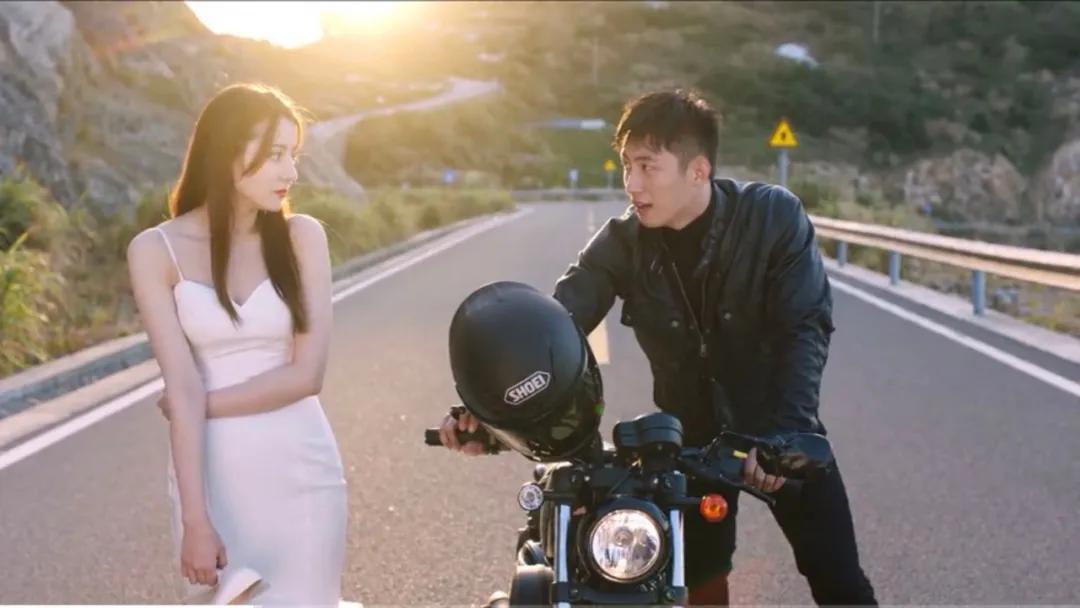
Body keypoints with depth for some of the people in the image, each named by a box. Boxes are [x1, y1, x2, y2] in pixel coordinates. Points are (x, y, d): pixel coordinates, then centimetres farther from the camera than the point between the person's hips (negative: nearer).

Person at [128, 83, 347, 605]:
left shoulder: (302, 236, -2)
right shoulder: (156, 250, -5)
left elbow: (306, 374, -7)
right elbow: (182, 388, -11)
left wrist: (204, 403, -5)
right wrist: (195, 519, -14)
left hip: (300, 470, 0)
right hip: (212, 474, 0)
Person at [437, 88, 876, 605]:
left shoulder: (774, 217, -20)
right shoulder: (622, 244, -13)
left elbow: (806, 326, -21)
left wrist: (783, 431, -35)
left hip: (781, 428, -2)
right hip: (693, 435, 2)